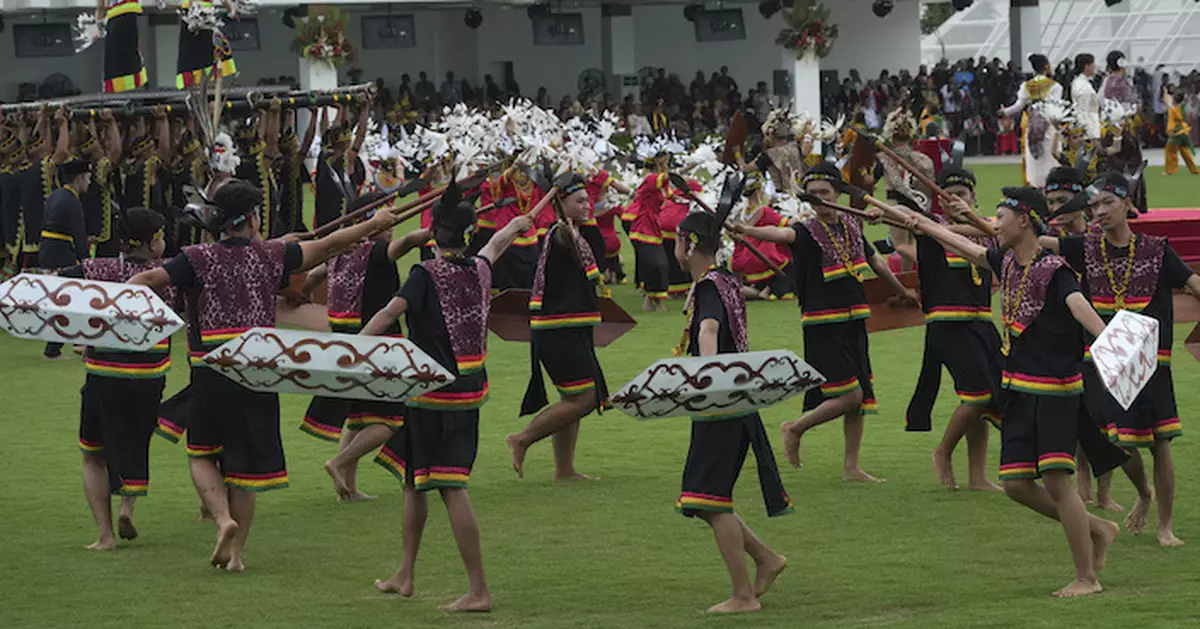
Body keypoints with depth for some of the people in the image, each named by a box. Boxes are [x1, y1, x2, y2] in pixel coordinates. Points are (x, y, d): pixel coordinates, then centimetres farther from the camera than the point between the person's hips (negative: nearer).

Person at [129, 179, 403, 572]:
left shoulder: (198, 259, -1)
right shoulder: (270, 255, 4)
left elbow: (148, 280, -14)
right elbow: (325, 247, 14)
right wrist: (373, 225, 26)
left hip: (212, 374, -1)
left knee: (202, 455, 14)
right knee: (244, 462, 10)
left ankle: (223, 518, -9)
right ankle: (236, 551, 12)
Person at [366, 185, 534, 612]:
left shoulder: (427, 276, -13)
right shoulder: (479, 270, 6)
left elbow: (391, 311, -25)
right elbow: (495, 246, 29)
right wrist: (517, 225, 51)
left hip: (435, 395, -7)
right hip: (470, 390, 7)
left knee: (451, 489, -7)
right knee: (413, 479, 20)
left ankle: (479, 591, -11)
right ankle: (404, 576, 28)